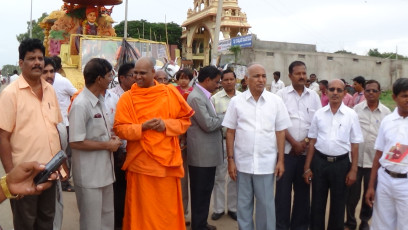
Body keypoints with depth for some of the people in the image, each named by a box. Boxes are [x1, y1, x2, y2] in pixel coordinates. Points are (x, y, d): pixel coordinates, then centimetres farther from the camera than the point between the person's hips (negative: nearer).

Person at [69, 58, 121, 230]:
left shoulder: (100, 100, 8)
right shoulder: (81, 104, -20)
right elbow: (75, 142, -22)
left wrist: (110, 138, 0)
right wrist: (107, 145, -15)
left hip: (104, 171, 9)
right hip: (89, 175, -8)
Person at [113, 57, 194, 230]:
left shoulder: (170, 92, 3)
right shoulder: (127, 98, -1)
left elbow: (185, 119, 6)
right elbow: (120, 129, -3)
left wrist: (166, 124, -12)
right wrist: (142, 127, -18)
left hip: (167, 159, 1)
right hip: (141, 162, -1)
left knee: (168, 208, 10)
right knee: (143, 209, 7)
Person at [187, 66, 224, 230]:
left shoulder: (203, 95, 13)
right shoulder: (196, 97, -19)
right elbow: (208, 124, -22)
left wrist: (222, 118, 5)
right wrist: (226, 116, -9)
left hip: (208, 152, 10)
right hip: (201, 154, -10)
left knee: (206, 191, 19)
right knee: (200, 192, 4)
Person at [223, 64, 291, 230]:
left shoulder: (276, 101, 0)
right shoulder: (236, 101, -1)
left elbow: (280, 132, 2)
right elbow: (230, 132, 1)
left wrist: (280, 160, -2)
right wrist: (230, 160, -2)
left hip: (266, 163, 0)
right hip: (242, 162, 1)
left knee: (266, 204, 11)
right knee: (243, 204, 14)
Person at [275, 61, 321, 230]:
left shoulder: (313, 96, 8)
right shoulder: (282, 94, 0)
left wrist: (305, 142, -6)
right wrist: (294, 143, -9)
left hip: (307, 151, 3)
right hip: (286, 150, -2)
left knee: (303, 191, 10)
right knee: (283, 190, 1)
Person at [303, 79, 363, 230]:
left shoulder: (351, 115, -4)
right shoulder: (319, 114, 1)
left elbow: (355, 144, 0)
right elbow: (312, 141, 4)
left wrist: (353, 170, -2)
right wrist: (307, 167, 3)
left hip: (341, 163, -1)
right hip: (319, 162, 1)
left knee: (338, 204, 14)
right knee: (317, 203, 12)